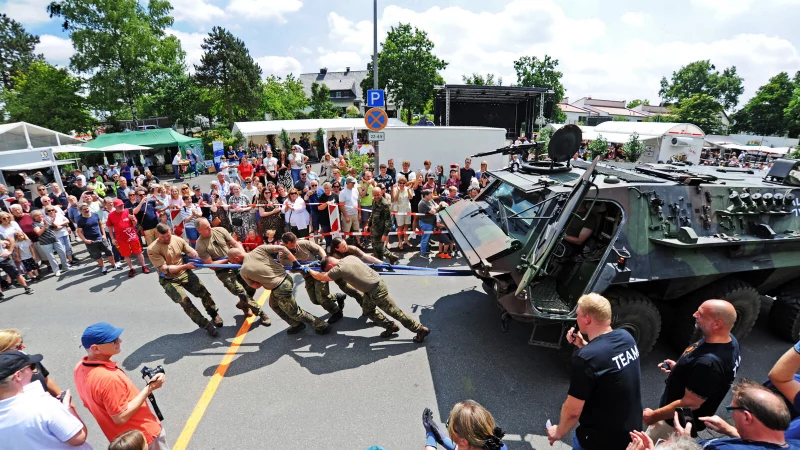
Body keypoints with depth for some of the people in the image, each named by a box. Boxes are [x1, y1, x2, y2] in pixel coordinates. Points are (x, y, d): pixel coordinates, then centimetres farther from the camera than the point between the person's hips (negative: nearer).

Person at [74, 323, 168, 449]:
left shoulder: (79, 368, -8)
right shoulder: (108, 378, -36)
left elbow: (90, 403, 7)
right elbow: (121, 418, -29)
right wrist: (149, 388, -27)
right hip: (143, 435, -8)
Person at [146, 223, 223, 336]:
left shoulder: (178, 239, -7)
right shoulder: (152, 249, -18)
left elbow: (193, 253, -6)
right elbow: (165, 269, -21)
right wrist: (185, 266, -29)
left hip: (184, 273, 3)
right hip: (168, 280, -3)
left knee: (204, 293, -5)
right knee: (184, 300, -20)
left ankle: (215, 315, 20)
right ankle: (206, 325, -8)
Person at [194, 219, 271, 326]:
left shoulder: (220, 230, -3)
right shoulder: (201, 245, -12)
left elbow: (235, 243, -1)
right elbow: (211, 264, -13)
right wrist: (228, 259, -19)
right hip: (223, 272, -4)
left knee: (251, 286, -1)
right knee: (242, 293, -9)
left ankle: (243, 305, 32)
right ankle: (261, 313, 9)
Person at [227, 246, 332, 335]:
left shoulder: (243, 271, -10)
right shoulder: (259, 249, -3)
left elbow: (256, 286, 4)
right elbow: (282, 248, -8)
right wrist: (295, 263, 1)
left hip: (280, 289, -7)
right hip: (286, 278, 7)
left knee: (295, 313, 12)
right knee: (273, 304, 29)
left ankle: (322, 326, 23)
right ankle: (297, 325, 38)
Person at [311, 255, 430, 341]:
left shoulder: (339, 269, -19)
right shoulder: (349, 257, 4)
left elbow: (321, 277, -8)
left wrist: (310, 271, 10)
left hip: (376, 291, -9)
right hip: (377, 282, 9)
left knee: (395, 312, 3)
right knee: (367, 310, 22)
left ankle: (421, 330, 15)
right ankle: (390, 326, 34)